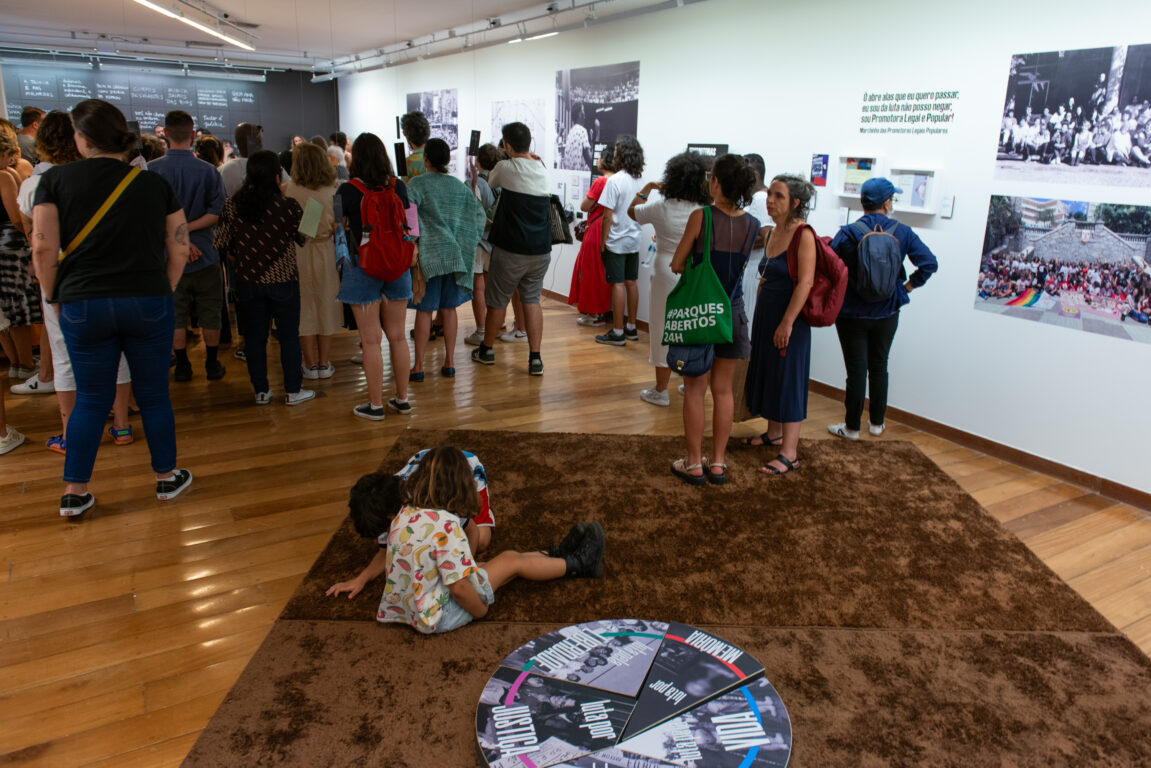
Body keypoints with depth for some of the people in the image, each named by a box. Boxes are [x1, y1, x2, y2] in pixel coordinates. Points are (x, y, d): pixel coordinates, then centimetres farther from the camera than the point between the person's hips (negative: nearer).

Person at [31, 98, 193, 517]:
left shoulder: (56, 179, -1)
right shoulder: (154, 183, 2)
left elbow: (44, 249, -8)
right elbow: (179, 250, 0)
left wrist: (54, 295, 6)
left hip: (83, 306, 0)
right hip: (149, 304, 0)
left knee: (90, 399, 10)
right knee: (153, 394, 12)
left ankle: (74, 493, 17)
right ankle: (166, 477, 23)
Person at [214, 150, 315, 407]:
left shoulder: (233, 204, -5)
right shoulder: (288, 205, -14)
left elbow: (221, 243, -1)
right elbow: (304, 238, -2)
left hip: (248, 280, 3)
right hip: (283, 280, -2)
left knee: (255, 336, 13)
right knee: (289, 336, 9)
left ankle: (261, 391, 21)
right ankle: (293, 391, 16)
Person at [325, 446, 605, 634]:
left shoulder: (404, 513, -7)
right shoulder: (445, 525, -30)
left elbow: (388, 551, 6)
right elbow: (459, 586, -28)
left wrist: (360, 580, 22)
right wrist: (481, 610, -10)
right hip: (438, 617, -7)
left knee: (508, 556, 17)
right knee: (515, 563, 6)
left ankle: (558, 553, 37)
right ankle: (578, 565, 26)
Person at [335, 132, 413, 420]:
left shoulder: (348, 191, -11)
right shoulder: (398, 186, -1)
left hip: (363, 267, -4)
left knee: (371, 340, 3)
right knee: (397, 336, 12)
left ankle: (375, 404, 10)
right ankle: (402, 399, 21)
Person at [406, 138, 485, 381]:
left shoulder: (417, 184, -5)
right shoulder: (460, 186, 8)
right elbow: (480, 216, 8)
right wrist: (467, 246, 16)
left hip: (429, 255, -4)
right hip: (456, 255, 4)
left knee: (424, 310, 1)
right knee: (449, 308, 11)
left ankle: (419, 366, 5)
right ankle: (449, 362, 15)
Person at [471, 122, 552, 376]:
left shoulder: (506, 167, -9)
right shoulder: (541, 169, 6)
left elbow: (491, 182, 11)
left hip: (511, 250, -4)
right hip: (541, 249, 5)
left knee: (498, 300, 12)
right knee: (532, 300, 10)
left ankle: (487, 350, 29)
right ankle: (535, 358, 3)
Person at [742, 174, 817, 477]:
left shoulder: (804, 234, -15)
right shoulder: (773, 232, 10)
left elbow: (805, 282, -21)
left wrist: (787, 322, -23)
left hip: (788, 318, -8)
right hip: (766, 315, 8)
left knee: (788, 381, -4)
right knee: (766, 374, 18)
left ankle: (789, 455, 2)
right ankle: (773, 433, 36)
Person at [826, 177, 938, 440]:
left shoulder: (848, 233, -13)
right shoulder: (902, 232, -5)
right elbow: (929, 263, -9)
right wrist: (908, 286, 4)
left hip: (852, 312, -2)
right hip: (887, 313, 3)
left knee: (856, 370, 5)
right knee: (879, 368, 17)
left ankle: (852, 427, 15)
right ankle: (877, 423, 28)